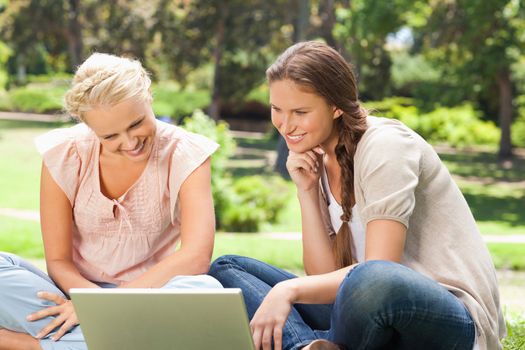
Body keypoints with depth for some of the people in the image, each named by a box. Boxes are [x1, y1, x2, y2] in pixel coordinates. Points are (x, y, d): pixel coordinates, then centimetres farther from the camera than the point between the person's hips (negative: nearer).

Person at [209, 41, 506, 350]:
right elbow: (326, 275, 0)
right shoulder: (316, 162, 9)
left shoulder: (385, 145, -12)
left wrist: (289, 289, -30)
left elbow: (379, 274, -22)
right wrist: (307, 192, -6)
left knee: (369, 282, -42)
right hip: (378, 313, 8)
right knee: (227, 267, 2)